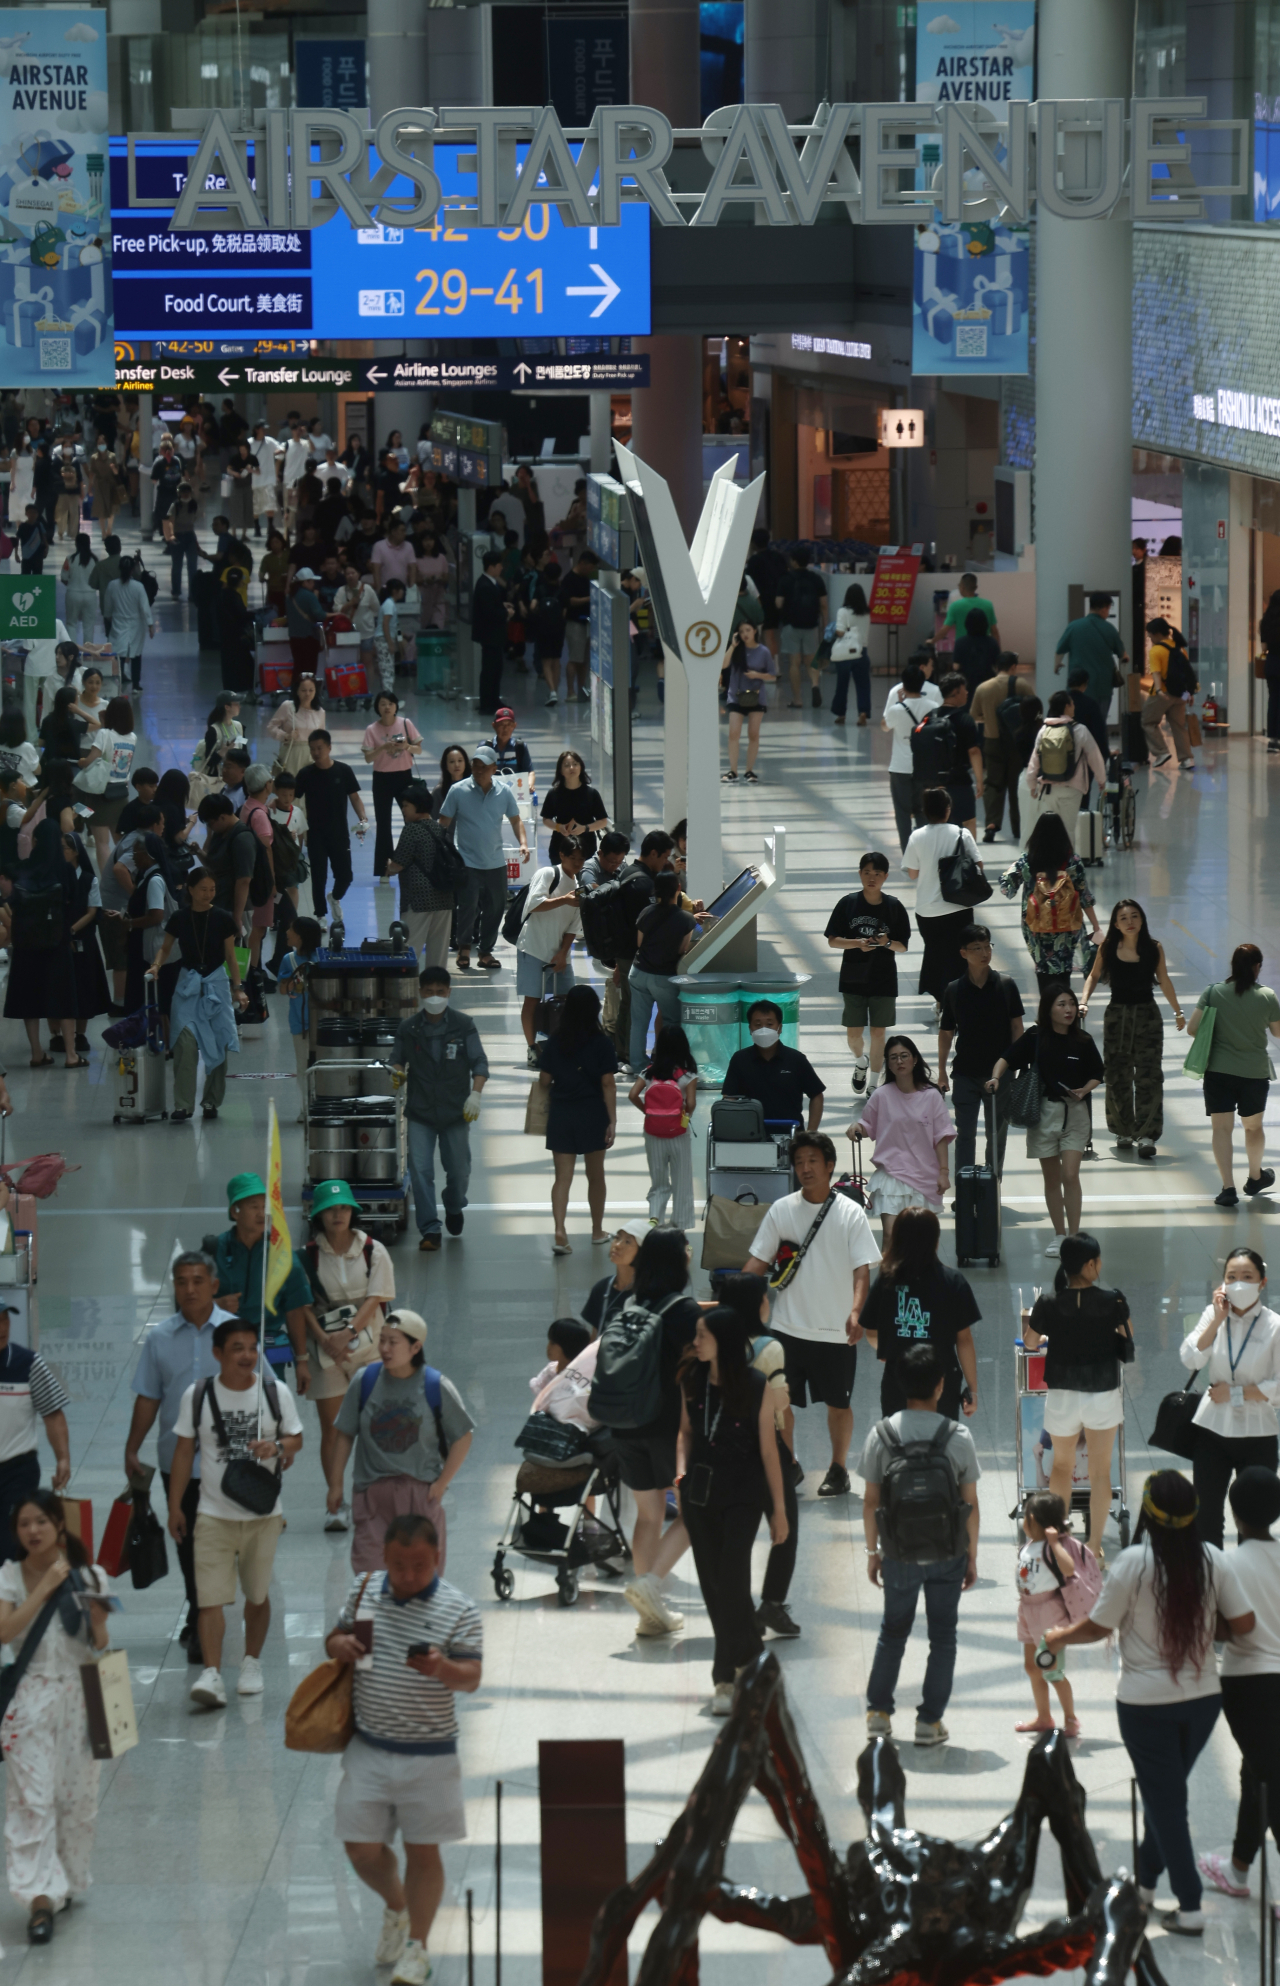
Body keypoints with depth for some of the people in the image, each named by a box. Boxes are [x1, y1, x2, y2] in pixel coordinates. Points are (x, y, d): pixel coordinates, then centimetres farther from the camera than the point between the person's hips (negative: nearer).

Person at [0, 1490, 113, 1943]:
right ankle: (40, 1896, -13)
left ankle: (67, 1882, 24)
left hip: (78, 1696, 2)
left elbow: (101, 1647, 4)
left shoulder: (91, 1577, 1)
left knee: (77, 1795, 7)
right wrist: (44, 1588, -18)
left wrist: (99, 1623, -18)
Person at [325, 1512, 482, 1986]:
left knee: (423, 1850, 5)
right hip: (368, 1747, 3)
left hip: (429, 1752, -3)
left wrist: (443, 1669, -34)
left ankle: (416, 1947, 19)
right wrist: (338, 1645, -9)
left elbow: (472, 1678, -11)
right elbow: (337, 1637, 16)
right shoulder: (364, 1591, 3)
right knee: (362, 1848, 5)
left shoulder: (458, 1610, -8)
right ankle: (395, 1907, 36)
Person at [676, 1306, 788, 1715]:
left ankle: (725, 1678, -4)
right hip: (700, 1492, 5)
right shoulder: (691, 1379, 1)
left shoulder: (756, 1387, -10)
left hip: (742, 1495, -5)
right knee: (712, 1584, 7)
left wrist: (779, 1509, -3)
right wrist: (682, 1469, -4)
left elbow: (768, 1450, -6)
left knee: (731, 1582, -11)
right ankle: (750, 1657, 22)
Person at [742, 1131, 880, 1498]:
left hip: (836, 1330, -2)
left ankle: (838, 1469, 24)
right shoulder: (782, 1210, 2)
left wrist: (856, 1312, -25)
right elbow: (758, 1261, 7)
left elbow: (862, 1269, -10)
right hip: (788, 1326, 2)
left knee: (838, 1403, 8)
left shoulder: (850, 1214, -5)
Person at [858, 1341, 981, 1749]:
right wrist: (972, 1557, 6)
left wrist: (873, 1551, 10)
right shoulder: (958, 1436, -11)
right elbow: (971, 1504, -6)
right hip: (948, 1555, -1)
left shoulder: (882, 1434, -9)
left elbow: (870, 1501, -3)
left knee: (892, 1631, 18)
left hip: (899, 1555, 1)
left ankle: (878, 1713, 16)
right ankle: (930, 1720, 11)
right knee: (942, 1635, 11)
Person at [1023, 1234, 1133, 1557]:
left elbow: (1029, 1342, 4)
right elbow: (1128, 1338, 4)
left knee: (1061, 1465, 22)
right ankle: (1095, 1548, 15)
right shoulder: (1113, 1301, -14)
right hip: (1104, 1395, -1)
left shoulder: (1049, 1304, -12)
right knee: (1100, 1471, 12)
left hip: (1062, 1396, 1)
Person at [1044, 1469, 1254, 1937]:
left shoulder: (1131, 1564, -18)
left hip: (1146, 1702, -4)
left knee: (1164, 1798, 5)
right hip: (1203, 1696, 4)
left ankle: (1189, 1907, 4)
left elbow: (1098, 1627, -9)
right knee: (1167, 1792, 22)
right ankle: (1146, 1881, 35)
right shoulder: (1213, 1561, -9)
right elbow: (1243, 1624, -4)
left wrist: (1060, 1636, 11)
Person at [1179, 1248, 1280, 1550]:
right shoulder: (1213, 1315, 1)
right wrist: (1218, 1319, -15)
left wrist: (1235, 1393, -13)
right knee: (1207, 1517, 6)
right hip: (1212, 1430, 3)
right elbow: (1190, 1360, -12)